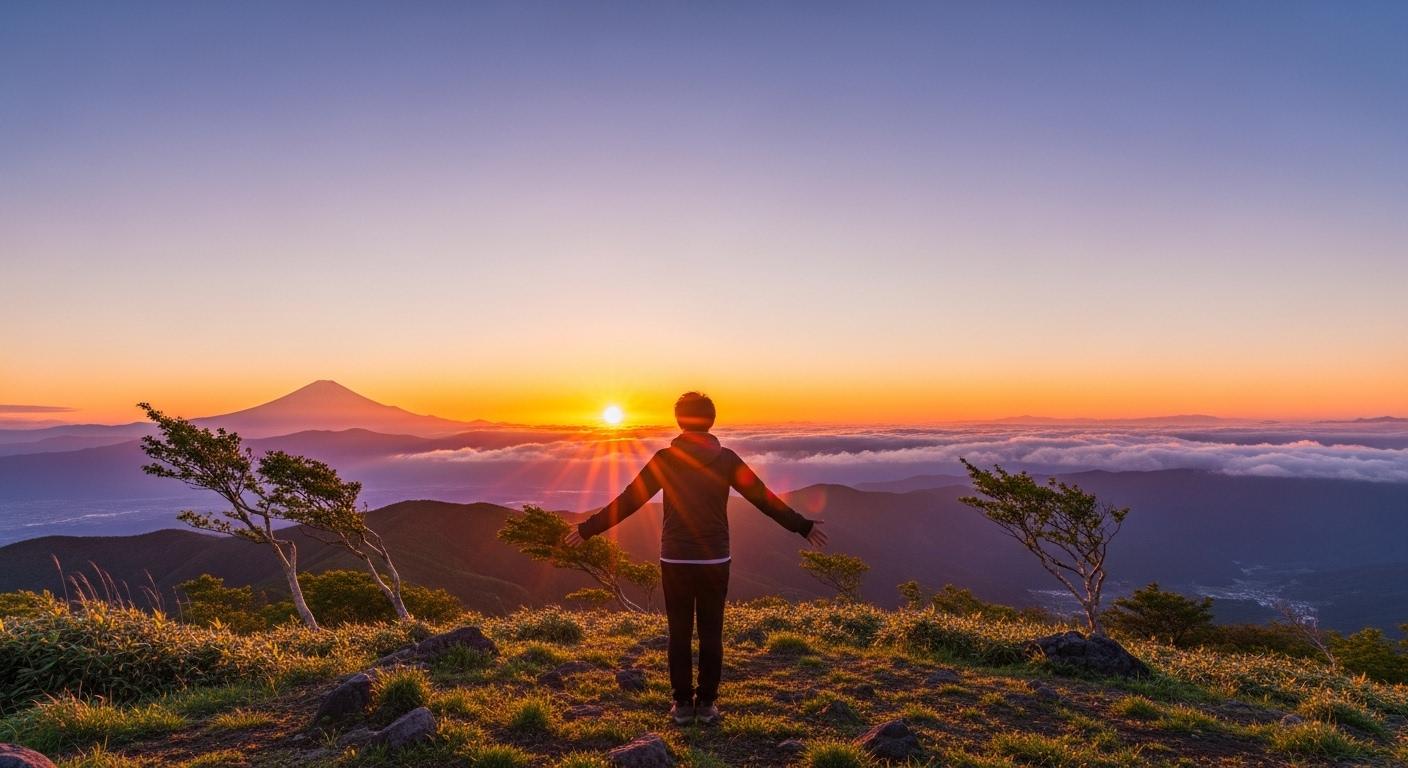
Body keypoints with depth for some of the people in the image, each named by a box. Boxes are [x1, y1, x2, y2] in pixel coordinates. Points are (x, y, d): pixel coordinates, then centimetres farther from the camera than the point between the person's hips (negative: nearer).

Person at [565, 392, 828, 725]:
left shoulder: (665, 458, -5)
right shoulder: (726, 459, -2)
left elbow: (628, 501, -3)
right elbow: (764, 498, 1)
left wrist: (587, 529, 7)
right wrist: (803, 526, 12)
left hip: (675, 561, 0)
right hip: (715, 561, 1)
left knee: (679, 633, 10)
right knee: (711, 633, 11)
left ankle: (683, 704, 16)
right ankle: (706, 703, 17)